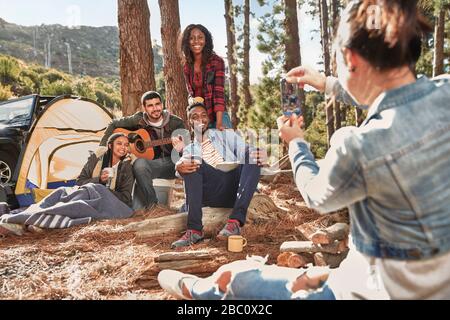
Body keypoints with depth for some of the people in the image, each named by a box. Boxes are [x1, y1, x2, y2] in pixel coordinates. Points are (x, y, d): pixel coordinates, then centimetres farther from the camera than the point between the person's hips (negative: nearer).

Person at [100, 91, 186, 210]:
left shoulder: (176, 122, -3)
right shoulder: (138, 120, 0)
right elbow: (114, 124, 13)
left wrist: (182, 147, -28)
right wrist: (103, 146, 4)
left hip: (173, 164, 0)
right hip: (152, 163, 0)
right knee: (139, 163, -34)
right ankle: (152, 205, -23)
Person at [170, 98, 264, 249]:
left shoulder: (227, 135, 20)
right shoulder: (190, 149, 21)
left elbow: (245, 154, 3)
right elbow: (183, 162, 0)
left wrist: (258, 156, -21)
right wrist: (179, 166, -26)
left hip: (238, 186, 0)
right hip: (214, 194, 0)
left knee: (252, 155, -26)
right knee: (190, 165, -22)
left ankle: (235, 221, -39)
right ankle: (194, 229, -31)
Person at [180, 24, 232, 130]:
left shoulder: (217, 61, -7)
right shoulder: (187, 66, 6)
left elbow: (219, 92, -16)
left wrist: (219, 123, -24)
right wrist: (192, 100, -5)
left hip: (217, 116, -3)